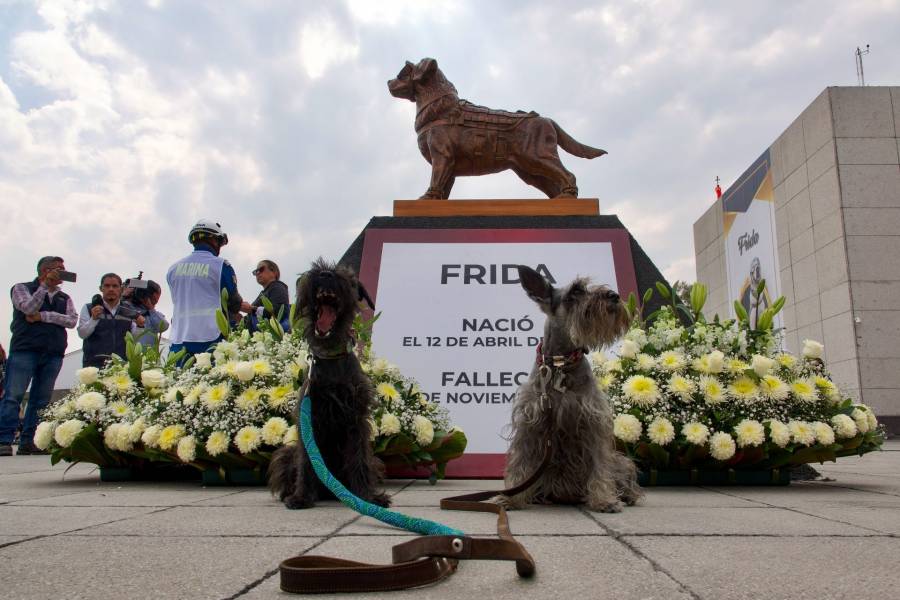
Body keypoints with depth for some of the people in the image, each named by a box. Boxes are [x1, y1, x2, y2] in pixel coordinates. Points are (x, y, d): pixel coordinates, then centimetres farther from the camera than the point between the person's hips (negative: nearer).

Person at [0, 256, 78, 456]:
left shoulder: (64, 298, 19)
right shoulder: (22, 288, 10)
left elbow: (72, 320, 3)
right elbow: (28, 308, -10)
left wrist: (43, 316, -6)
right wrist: (45, 285, -10)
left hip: (53, 354, 4)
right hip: (25, 350, -4)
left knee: (41, 400, 3)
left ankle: (28, 442, 7)